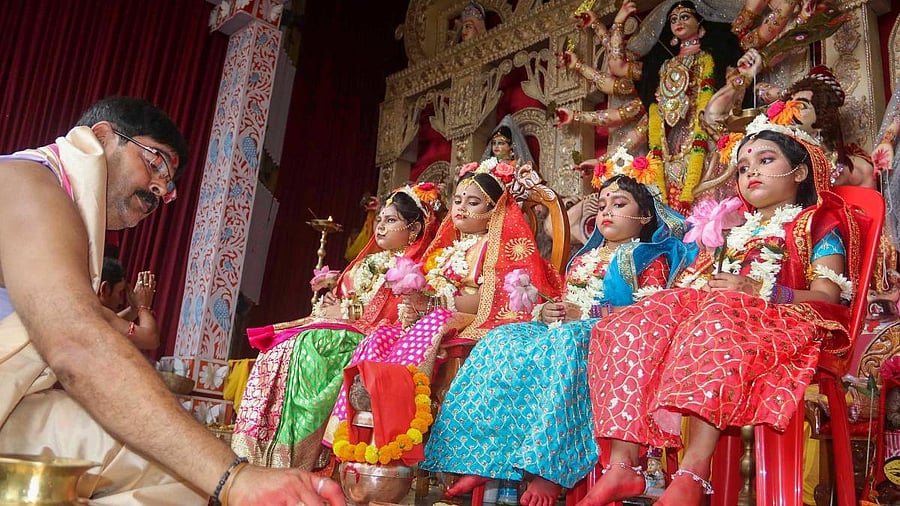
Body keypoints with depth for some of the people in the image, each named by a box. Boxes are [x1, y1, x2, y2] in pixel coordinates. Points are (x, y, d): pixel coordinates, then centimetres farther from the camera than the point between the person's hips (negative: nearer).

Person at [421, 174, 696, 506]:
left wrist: (587, 313, -12)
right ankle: (481, 459, -28)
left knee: (567, 341, -40)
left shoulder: (650, 256, 12)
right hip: (560, 327, 6)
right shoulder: (583, 258, 32)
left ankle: (548, 469, -42)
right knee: (499, 342, -21)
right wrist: (544, 312, 2)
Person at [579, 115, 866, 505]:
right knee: (632, 326, -21)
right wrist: (697, 284, -1)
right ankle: (623, 466, -31)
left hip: (786, 322, -6)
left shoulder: (820, 221, 13)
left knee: (718, 323, -40)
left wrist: (756, 290, -15)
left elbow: (828, 297, -2)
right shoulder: (738, 231, 32)